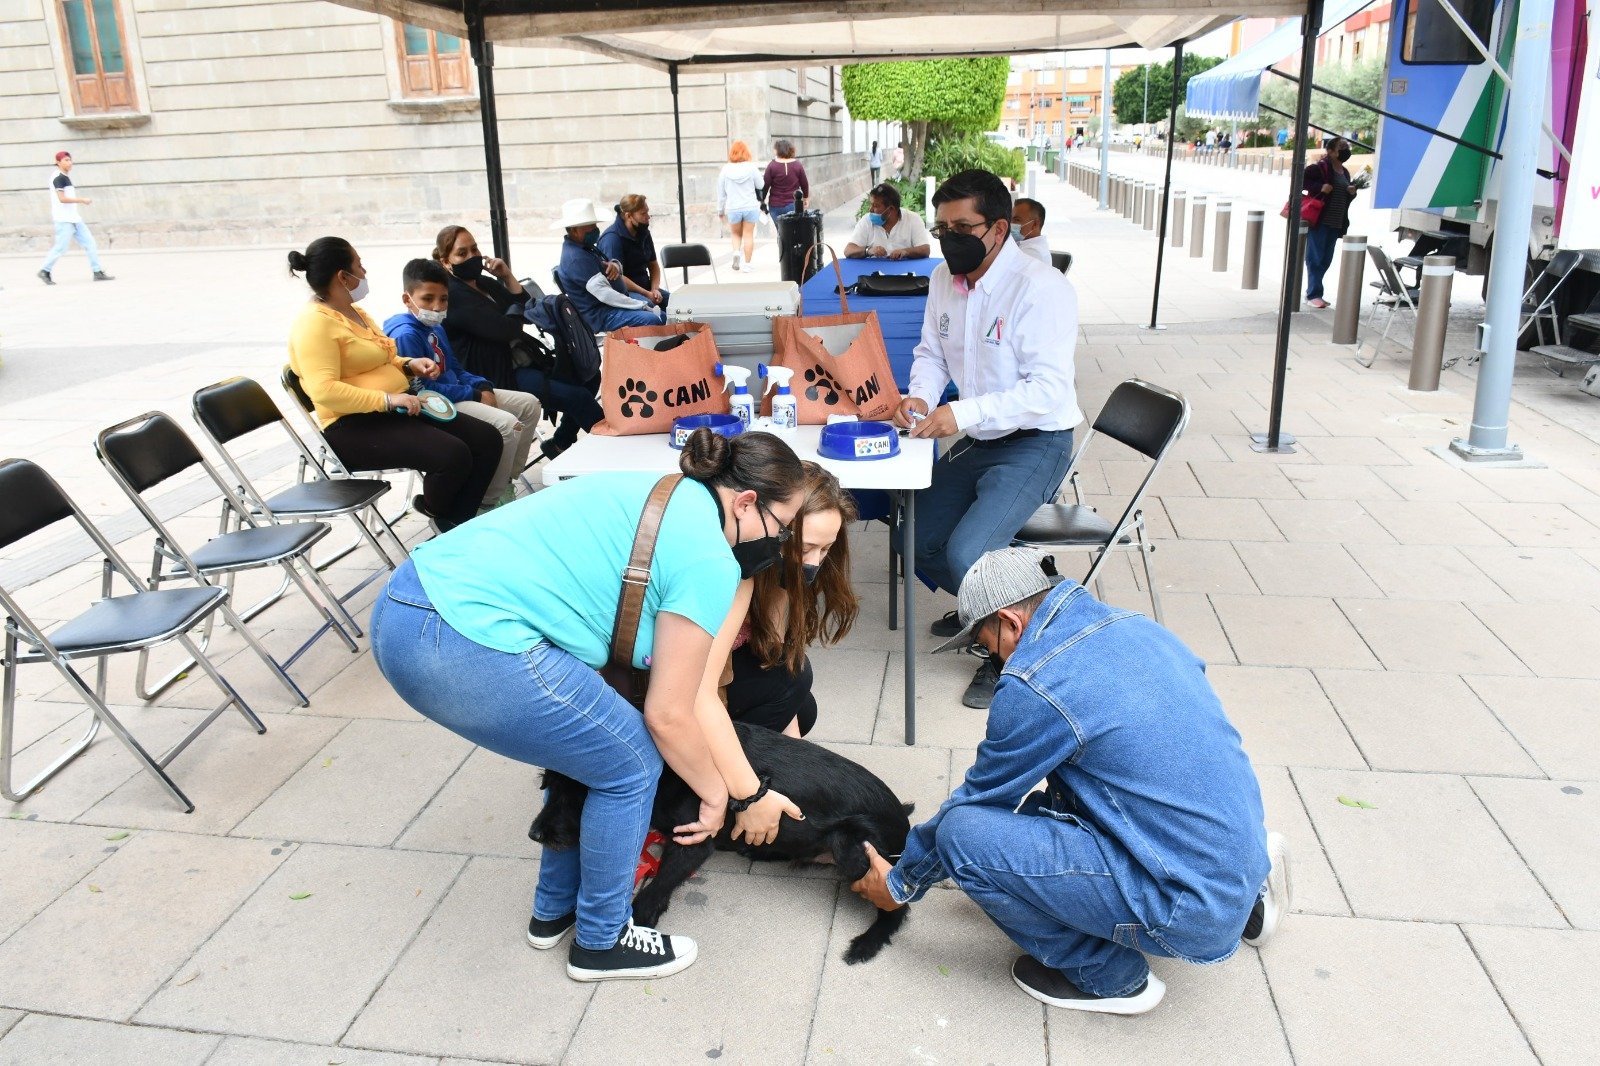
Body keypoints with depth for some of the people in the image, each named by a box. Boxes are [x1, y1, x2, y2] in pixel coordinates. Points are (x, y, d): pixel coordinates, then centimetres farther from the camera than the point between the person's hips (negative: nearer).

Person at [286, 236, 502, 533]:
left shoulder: (353, 311, 16)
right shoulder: (314, 322, -15)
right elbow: (325, 391, -25)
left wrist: (410, 366, 8)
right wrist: (388, 399, -27)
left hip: (398, 410, 10)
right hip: (355, 425, -10)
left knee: (487, 439, -3)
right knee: (453, 455, -29)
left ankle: (459, 521, 3)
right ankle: (434, 509, 4)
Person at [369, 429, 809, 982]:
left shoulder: (669, 498, 18)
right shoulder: (708, 559, -9)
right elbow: (670, 714, -2)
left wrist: (752, 791, 20)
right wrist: (717, 795, 17)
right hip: (468, 650, -10)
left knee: (584, 740, 26)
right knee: (630, 764, 9)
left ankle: (555, 911, 43)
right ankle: (601, 941, 29)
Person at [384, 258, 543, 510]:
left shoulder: (436, 327, 14)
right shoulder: (406, 335, -18)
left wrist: (483, 386, -1)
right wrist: (474, 395, -18)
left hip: (458, 393, 11)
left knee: (529, 404, 9)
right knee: (507, 424, -27)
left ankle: (508, 479, 14)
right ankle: (489, 500, -12)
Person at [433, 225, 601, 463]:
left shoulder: (485, 282, 15)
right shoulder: (453, 294, -14)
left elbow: (528, 312, 10)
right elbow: (505, 329, -22)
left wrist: (508, 277, -2)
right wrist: (516, 310, 0)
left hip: (516, 360, 10)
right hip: (495, 375, -10)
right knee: (576, 396, -20)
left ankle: (560, 442, 13)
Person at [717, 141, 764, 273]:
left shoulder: (725, 170, -5)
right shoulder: (751, 167, -8)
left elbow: (721, 193, 2)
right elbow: (760, 186, 3)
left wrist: (720, 210, 13)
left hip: (733, 208, 1)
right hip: (750, 207, -1)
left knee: (736, 233, 20)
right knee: (748, 235, 8)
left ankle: (736, 252, -4)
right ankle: (746, 263, 8)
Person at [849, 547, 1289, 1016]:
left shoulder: (1034, 686, -18)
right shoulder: (1136, 626, 6)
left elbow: (981, 796, -4)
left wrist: (902, 883, 13)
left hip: (1190, 910, -9)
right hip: (1242, 864, 9)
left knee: (963, 832, -15)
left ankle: (1110, 976, 4)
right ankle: (1247, 896, 21)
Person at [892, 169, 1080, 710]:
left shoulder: (1041, 288, -22)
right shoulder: (943, 279, 2)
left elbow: (1049, 389, -29)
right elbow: (931, 352, 15)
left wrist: (963, 413, -36)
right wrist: (920, 396, -8)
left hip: (1036, 442, -8)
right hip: (976, 441, 8)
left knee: (966, 552, -25)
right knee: (918, 538, 6)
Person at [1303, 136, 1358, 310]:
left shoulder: (1345, 172, 19)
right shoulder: (1320, 168, -6)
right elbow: (1301, 181, -11)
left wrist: (1352, 192, 5)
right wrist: (1320, 187, -22)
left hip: (1336, 223, 8)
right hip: (1319, 221, -8)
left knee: (1326, 260, 10)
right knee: (1315, 257, -5)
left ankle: (1312, 292, 17)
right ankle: (1313, 294, -2)